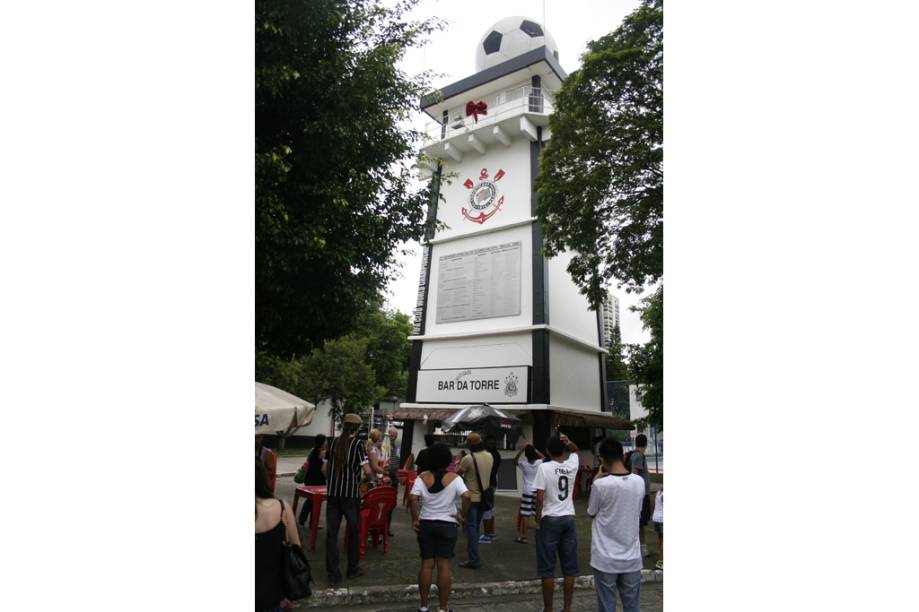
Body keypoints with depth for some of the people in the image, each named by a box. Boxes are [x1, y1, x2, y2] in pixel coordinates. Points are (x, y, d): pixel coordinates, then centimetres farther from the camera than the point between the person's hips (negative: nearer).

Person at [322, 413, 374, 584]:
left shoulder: (334, 443, 3)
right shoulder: (357, 444, -10)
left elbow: (324, 469, 9)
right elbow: (367, 471, -16)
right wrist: (367, 479, 5)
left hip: (333, 493, 3)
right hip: (351, 494, -3)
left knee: (331, 532, 8)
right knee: (354, 531, 13)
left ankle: (333, 573, 9)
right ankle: (353, 569, 23)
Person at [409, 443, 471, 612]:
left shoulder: (422, 477, -5)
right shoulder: (454, 478, -8)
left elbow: (413, 498, -16)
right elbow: (466, 496, -22)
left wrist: (414, 519, -7)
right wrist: (462, 514, -9)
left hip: (425, 524, 2)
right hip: (447, 525, -1)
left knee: (427, 564, 11)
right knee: (444, 565, 5)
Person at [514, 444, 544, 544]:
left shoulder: (523, 464, -8)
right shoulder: (539, 463, -3)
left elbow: (515, 460, 11)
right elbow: (543, 456, 19)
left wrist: (522, 449, 3)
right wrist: (535, 449, 12)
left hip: (527, 492, -3)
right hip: (537, 491, 3)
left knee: (525, 515, -1)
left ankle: (523, 536, 1)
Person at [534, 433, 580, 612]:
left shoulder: (544, 467, -12)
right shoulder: (572, 465, 0)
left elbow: (540, 497, -15)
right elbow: (575, 449, 22)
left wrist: (538, 521, -4)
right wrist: (568, 441, 2)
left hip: (550, 520, -4)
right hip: (569, 519, 4)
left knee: (548, 569, 5)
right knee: (569, 568, 12)